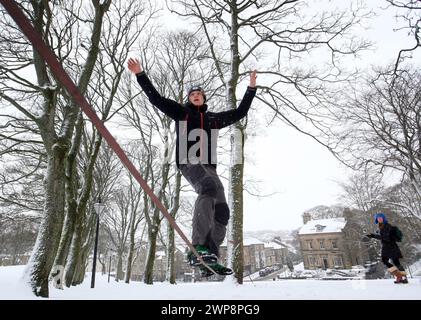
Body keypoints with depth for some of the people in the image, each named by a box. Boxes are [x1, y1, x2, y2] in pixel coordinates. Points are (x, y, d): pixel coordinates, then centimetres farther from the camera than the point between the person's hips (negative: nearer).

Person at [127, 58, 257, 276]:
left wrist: (251, 88, 32)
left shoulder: (214, 118, 27)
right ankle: (198, 248, -41)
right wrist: (140, 75, 8)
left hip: (209, 166, 6)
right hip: (188, 163, -5)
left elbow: (240, 112, 31)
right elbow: (155, 98, 13)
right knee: (209, 187, -37)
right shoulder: (181, 113, 18)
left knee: (222, 211, -7)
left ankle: (209, 260, -1)